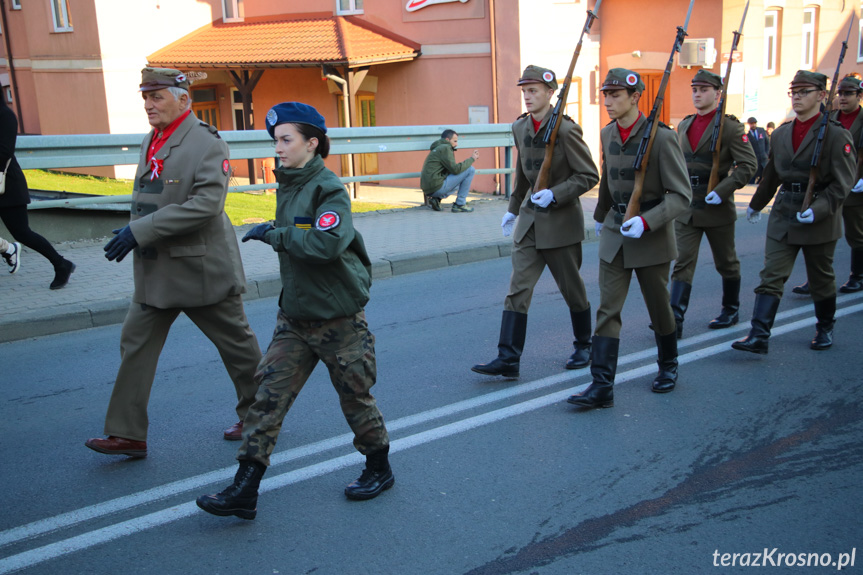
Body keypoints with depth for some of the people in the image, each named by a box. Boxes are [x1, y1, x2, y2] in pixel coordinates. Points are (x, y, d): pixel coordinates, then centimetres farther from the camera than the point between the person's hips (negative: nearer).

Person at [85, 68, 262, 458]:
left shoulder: (207, 144, -14)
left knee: (237, 345, 8)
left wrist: (140, 231, -26)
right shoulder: (150, 143, 11)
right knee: (135, 344, 5)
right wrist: (134, 231, 7)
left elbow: (207, 204, -26)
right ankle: (127, 433, 13)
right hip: (155, 271, 8)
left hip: (202, 268, -8)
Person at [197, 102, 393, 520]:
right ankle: (244, 491, 4)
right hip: (294, 315, 7)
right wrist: (276, 236, 7)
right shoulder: (288, 185, 9)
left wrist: (273, 234, -22)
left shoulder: (329, 188, -15)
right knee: (270, 394, 1)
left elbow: (326, 243, -32)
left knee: (355, 396, 8)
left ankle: (379, 469, 31)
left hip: (339, 318, -7)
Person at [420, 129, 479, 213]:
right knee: (471, 169, -4)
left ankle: (436, 199, 11)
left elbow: (453, 168, 23)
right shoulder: (445, 148, -6)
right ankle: (460, 204, -3)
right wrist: (471, 159, -2)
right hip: (437, 187, -10)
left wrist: (473, 157, 19)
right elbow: (455, 169, -15)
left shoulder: (437, 149, 25)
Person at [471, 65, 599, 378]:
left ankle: (583, 346, 31)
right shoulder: (519, 127, 5)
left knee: (571, 288, 9)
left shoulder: (566, 129, -14)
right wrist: (513, 208, 22)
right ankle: (508, 358, -3)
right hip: (529, 219, 5)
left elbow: (588, 175, -13)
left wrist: (554, 194, -23)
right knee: (518, 288, -3)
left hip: (561, 220, -5)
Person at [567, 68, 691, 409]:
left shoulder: (661, 137, -16)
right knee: (607, 310, -2)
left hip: (651, 236, -4)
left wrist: (646, 221, -29)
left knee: (659, 308, 12)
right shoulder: (607, 135, 3)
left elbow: (681, 196, -17)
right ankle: (602, 387, -2)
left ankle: (668, 366, 37)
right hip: (614, 233, 5)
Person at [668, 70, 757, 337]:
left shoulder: (730, 127, -8)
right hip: (686, 209, 4)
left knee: (726, 263, 13)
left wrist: (723, 190, -22)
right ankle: (675, 321, -10)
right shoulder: (684, 126, 9)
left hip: (717, 208, -4)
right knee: (682, 264, -5)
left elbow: (748, 164, -12)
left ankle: (731, 310, 32)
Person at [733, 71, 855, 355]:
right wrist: (756, 203, 27)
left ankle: (825, 329, 33)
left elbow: (842, 182, -13)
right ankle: (759, 336, -8)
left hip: (819, 218, -4)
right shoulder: (781, 133, 7)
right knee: (771, 276, -5)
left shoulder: (836, 134, -9)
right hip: (782, 214, 4)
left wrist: (818, 210, -24)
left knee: (821, 279, 12)